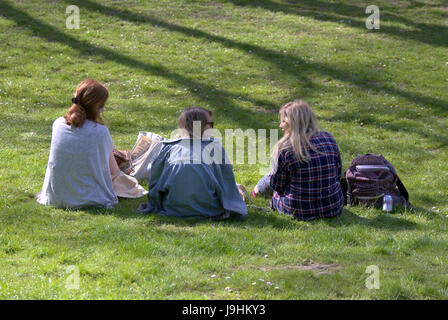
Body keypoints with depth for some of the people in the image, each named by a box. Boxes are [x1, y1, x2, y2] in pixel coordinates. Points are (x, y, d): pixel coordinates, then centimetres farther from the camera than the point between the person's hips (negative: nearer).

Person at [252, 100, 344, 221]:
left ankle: (257, 190, 58)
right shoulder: (329, 139, -3)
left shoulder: (284, 148, -16)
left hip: (300, 211, -4)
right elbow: (337, 174, 7)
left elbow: (278, 185, -5)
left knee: (270, 179, 28)